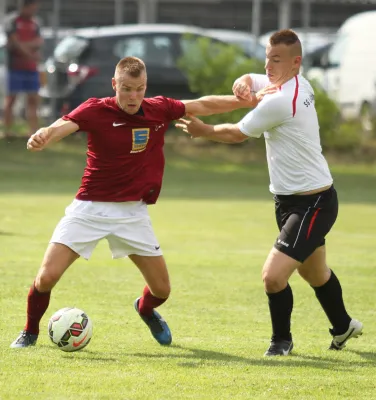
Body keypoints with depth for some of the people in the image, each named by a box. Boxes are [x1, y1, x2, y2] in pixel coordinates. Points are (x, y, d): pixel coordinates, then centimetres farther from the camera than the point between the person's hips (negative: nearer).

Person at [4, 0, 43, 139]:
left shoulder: (34, 23, 13)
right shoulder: (12, 21, -6)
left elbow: (39, 42, 3)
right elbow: (15, 43, -12)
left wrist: (24, 45, -15)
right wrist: (32, 56, -12)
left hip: (31, 67, 6)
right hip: (16, 66, -6)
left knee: (33, 99, 3)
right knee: (11, 98, -3)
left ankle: (34, 132, 4)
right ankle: (7, 132, -2)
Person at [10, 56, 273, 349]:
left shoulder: (159, 110, -3)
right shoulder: (96, 111, -14)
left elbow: (204, 105, 10)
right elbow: (62, 126, -31)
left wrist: (248, 101, 6)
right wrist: (42, 137, -53)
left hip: (132, 212, 3)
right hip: (90, 208, -3)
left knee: (161, 289, 7)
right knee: (47, 277, -14)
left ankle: (146, 310, 45)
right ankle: (30, 332, 13)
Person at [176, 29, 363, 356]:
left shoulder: (280, 101, -25)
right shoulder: (298, 84, 3)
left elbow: (237, 134, -12)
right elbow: (249, 81, 19)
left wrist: (203, 131, 6)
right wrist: (244, 83, -6)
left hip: (311, 204, -11)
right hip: (292, 199, 11)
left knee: (273, 276, -17)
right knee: (314, 272, 27)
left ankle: (282, 340, 6)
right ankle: (343, 327, 49)